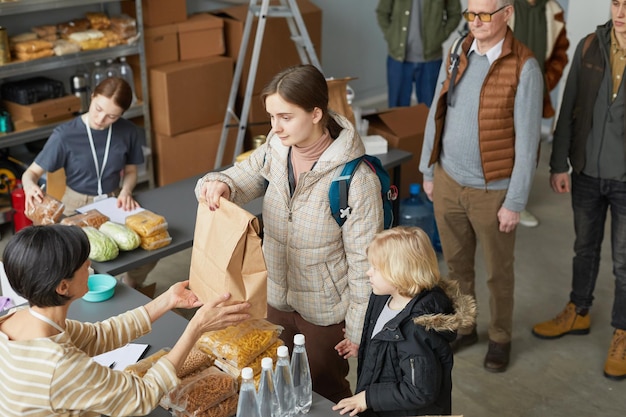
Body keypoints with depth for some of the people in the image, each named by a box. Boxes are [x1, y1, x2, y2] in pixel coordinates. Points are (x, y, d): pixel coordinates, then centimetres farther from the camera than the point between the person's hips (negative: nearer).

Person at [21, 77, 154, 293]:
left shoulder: (128, 132, -7)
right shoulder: (65, 135, -16)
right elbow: (32, 172, -10)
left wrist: (126, 191, -14)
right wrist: (30, 186, -33)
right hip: (78, 206, -3)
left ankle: (130, 289, 16)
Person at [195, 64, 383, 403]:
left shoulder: (356, 179, -27)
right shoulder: (275, 150, -10)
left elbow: (364, 261, -21)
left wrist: (358, 332, -14)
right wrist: (218, 185, -26)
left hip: (326, 312, -5)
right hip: (277, 299, 6)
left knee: (325, 397, 18)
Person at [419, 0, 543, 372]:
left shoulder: (524, 68, -19)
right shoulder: (457, 54, -1)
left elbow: (527, 141, -17)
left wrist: (516, 202, -15)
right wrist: (428, 171, 11)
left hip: (492, 190, -5)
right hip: (449, 182, 5)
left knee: (498, 271, 14)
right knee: (457, 262, 19)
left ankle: (500, 337, 36)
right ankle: (463, 328, 40)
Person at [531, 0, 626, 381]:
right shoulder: (590, 47, -4)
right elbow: (569, 109, 2)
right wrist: (559, 165, 2)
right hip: (586, 174, 4)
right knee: (585, 249, 20)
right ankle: (578, 314, 41)